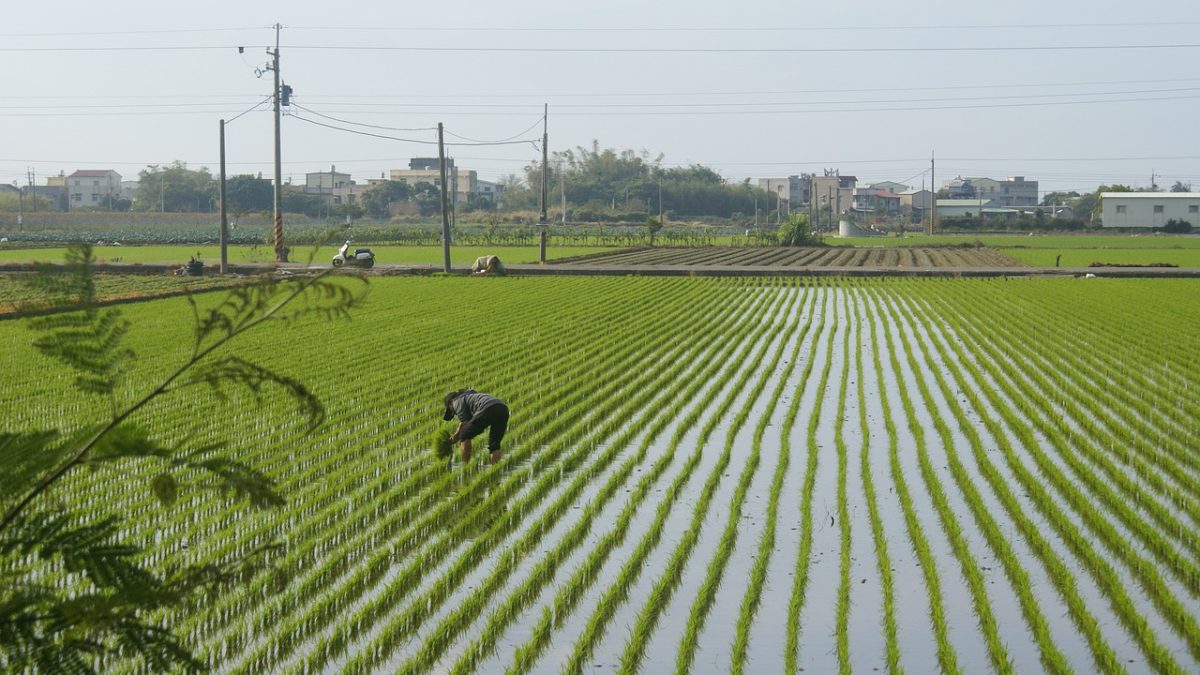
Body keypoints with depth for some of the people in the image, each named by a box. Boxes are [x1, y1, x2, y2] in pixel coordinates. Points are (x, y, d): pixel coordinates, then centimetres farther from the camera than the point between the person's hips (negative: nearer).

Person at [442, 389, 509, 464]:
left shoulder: (457, 401, 18)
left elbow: (464, 422, 6)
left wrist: (456, 436, 21)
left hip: (488, 409, -7)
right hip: (503, 409, 7)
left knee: (464, 436, 10)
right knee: (494, 446, 18)